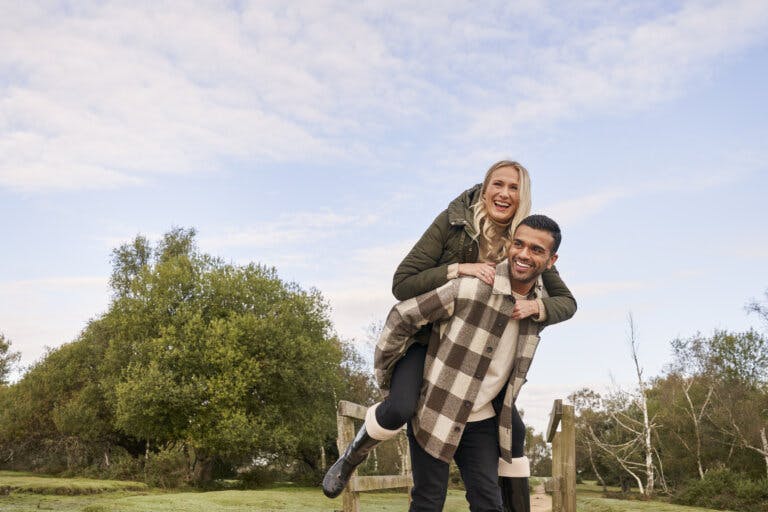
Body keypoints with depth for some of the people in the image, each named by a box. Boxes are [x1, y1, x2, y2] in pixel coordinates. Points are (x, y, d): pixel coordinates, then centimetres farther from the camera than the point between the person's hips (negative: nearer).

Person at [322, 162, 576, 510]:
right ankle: (352, 457, 3)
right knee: (399, 410, -29)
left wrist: (536, 307, -31)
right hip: (426, 336, -4)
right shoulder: (453, 222, -19)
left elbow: (566, 302, -8)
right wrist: (458, 268, -34)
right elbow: (402, 284, -22)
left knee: (513, 430, 1)